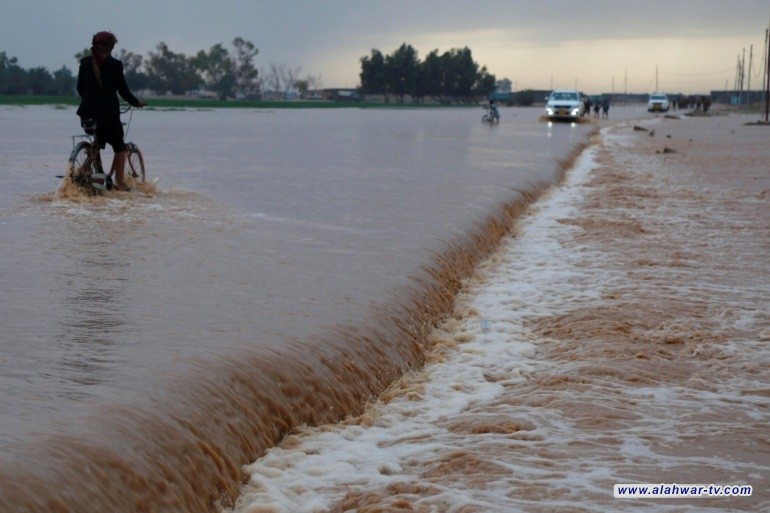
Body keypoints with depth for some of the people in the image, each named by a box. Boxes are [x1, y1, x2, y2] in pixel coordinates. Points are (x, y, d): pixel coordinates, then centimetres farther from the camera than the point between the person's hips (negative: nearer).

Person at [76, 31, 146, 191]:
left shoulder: (85, 62, 4)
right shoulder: (115, 64, -8)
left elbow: (79, 88, 10)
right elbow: (123, 90, -5)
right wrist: (136, 102, 12)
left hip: (88, 112, 4)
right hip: (109, 113, -4)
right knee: (119, 148, 10)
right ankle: (119, 182, 5)